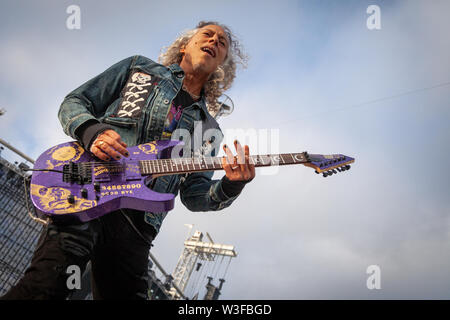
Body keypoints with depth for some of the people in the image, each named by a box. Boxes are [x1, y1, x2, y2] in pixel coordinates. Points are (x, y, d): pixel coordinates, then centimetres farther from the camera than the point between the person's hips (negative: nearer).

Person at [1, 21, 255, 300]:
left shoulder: (209, 130, 23)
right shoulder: (139, 67, 18)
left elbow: (194, 196, 15)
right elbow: (73, 102, 15)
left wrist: (231, 185, -7)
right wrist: (92, 132, -8)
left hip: (138, 223, 4)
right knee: (48, 282, -26)